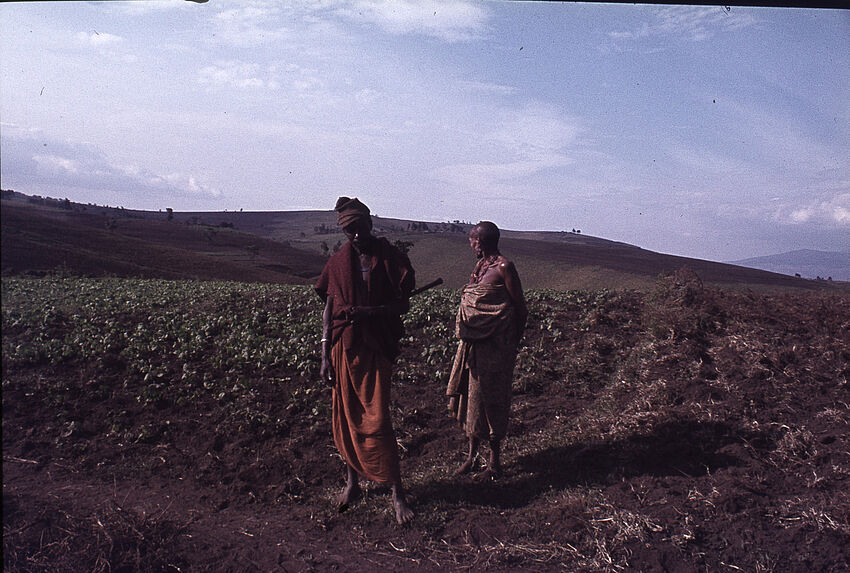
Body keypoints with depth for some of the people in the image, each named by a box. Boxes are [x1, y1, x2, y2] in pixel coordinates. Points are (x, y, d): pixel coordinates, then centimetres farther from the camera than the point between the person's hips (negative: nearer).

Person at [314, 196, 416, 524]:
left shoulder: (390, 259, -2)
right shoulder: (338, 262, 5)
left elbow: (403, 305, -3)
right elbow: (329, 310, 6)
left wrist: (370, 311, -20)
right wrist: (325, 356, 1)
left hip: (377, 349, -3)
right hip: (343, 348, 3)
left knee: (377, 420, -5)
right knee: (346, 416, 11)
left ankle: (397, 492, 7)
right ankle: (352, 480, 30)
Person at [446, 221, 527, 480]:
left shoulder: (504, 267, -12)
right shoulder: (480, 265, 12)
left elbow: (519, 307, -9)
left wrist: (513, 341, -4)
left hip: (494, 343, -7)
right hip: (473, 341, 8)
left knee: (489, 395, 0)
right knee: (471, 392, 11)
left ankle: (495, 462, 15)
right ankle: (472, 454, 25)